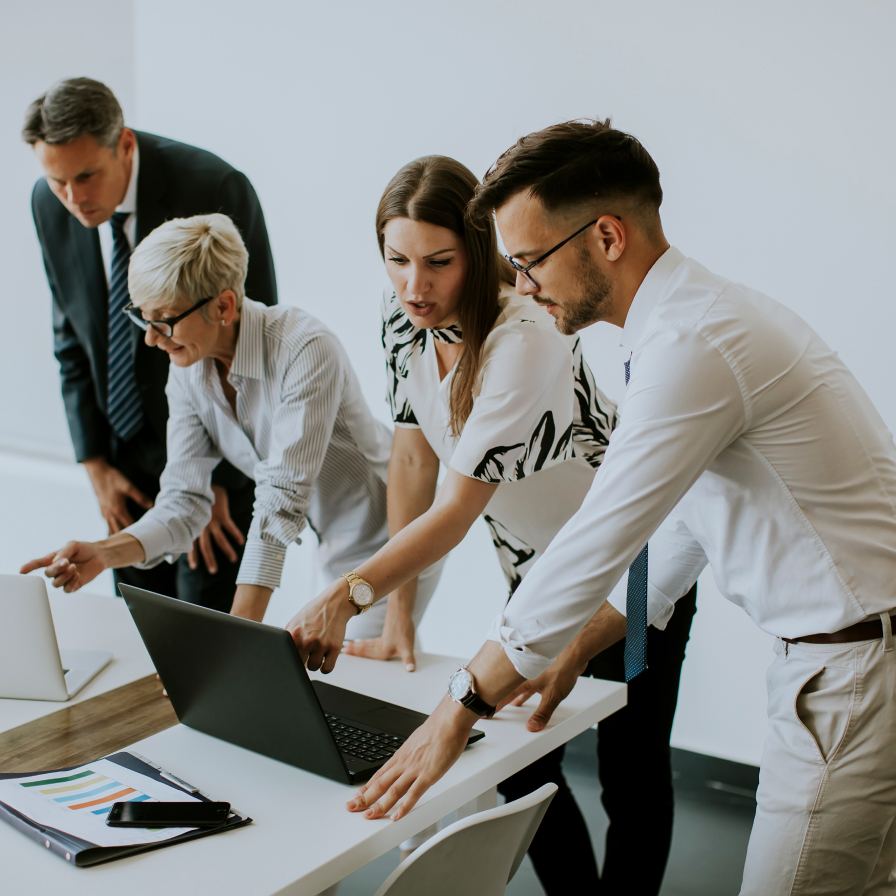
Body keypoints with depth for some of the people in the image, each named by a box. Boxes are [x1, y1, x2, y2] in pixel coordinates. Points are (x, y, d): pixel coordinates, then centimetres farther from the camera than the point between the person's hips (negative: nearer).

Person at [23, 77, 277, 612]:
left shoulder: (218, 190, -20)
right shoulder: (50, 204, -4)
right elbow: (72, 336, 7)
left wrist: (215, 478, -13)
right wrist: (94, 462, 3)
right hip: (125, 444, 5)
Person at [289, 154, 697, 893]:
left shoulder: (524, 339, -32)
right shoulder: (404, 313, -11)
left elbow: (459, 505, -35)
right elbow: (413, 460, -9)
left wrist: (344, 597, -45)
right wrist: (399, 617, -13)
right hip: (536, 571, 6)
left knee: (631, 771, 7)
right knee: (524, 764, 10)